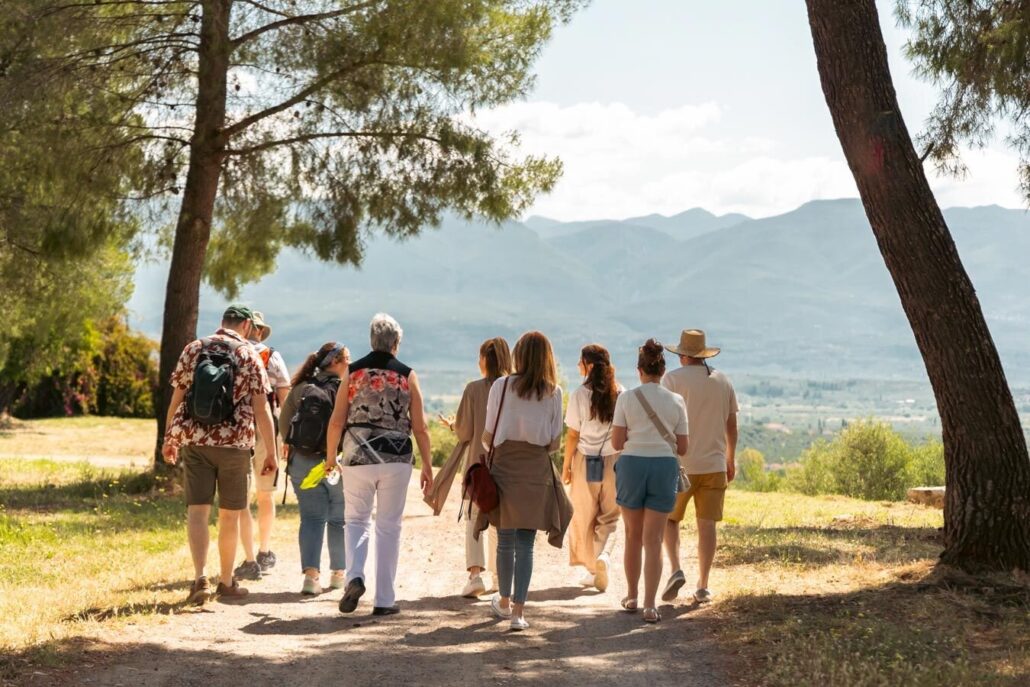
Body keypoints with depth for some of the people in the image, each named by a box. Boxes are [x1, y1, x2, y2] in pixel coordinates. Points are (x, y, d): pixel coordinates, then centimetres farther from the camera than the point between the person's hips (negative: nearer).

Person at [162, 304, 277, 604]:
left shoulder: (193, 349, 5)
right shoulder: (250, 356, -2)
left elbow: (177, 397, 6)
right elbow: (261, 408, -5)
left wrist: (169, 438, 15)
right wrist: (270, 451, 0)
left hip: (194, 441, 2)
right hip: (234, 444, -1)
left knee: (197, 510, 1)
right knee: (230, 514, 9)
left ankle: (200, 577, -14)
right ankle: (226, 582, 19)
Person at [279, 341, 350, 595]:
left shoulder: (301, 388, 3)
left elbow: (283, 422, 6)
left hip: (303, 463, 3)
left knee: (311, 518, 6)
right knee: (339, 519, 12)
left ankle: (311, 573, -9)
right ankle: (339, 573, 23)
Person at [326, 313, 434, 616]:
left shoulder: (354, 372, 2)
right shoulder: (407, 375, 0)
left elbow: (336, 421, 1)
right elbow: (420, 427, -1)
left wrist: (330, 456, 14)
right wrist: (427, 465, 8)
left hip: (358, 456, 1)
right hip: (396, 459, 0)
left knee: (356, 520, 15)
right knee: (389, 526, 8)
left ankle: (354, 577, -10)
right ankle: (384, 600, 10)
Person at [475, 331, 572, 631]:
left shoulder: (501, 386, -4)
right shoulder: (554, 393, -1)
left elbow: (488, 436, -2)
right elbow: (554, 443, 1)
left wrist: (490, 447, 20)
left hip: (505, 468, 0)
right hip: (537, 471, 0)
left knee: (506, 539, 14)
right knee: (526, 543, 4)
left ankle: (504, 602, 31)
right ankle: (518, 610, -2)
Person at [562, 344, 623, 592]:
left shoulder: (580, 394, -9)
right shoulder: (619, 393, -3)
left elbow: (573, 434, -7)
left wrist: (566, 465, 3)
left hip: (585, 460, -2)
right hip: (613, 460, 2)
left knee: (585, 517, 12)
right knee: (610, 517, 11)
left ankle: (592, 570, 17)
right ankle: (604, 555, -14)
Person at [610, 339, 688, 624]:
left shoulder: (626, 398, -4)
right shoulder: (676, 401, 0)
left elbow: (616, 442, -5)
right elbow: (682, 447, 2)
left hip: (632, 464, 0)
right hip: (665, 466, 0)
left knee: (633, 535, 16)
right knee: (653, 540, 3)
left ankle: (632, 597, 27)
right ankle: (650, 605, -4)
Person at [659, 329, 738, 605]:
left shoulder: (673, 379, -7)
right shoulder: (723, 381, 7)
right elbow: (731, 425, 11)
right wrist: (730, 460, 21)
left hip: (680, 464, -3)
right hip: (714, 464, 3)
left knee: (669, 518, 12)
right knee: (707, 524, 4)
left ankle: (676, 570, -7)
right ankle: (702, 587, 5)